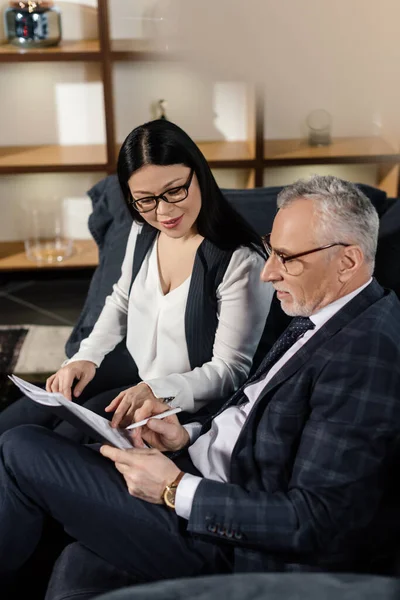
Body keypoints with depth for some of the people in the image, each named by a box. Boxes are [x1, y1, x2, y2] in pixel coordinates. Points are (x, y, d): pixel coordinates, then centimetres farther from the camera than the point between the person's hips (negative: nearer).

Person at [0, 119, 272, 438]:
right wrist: (87, 356, -1)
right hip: (132, 372, 7)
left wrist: (156, 391, -33)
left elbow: (232, 370, -19)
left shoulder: (240, 261, -26)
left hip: (184, 400, -6)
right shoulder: (143, 231, -3)